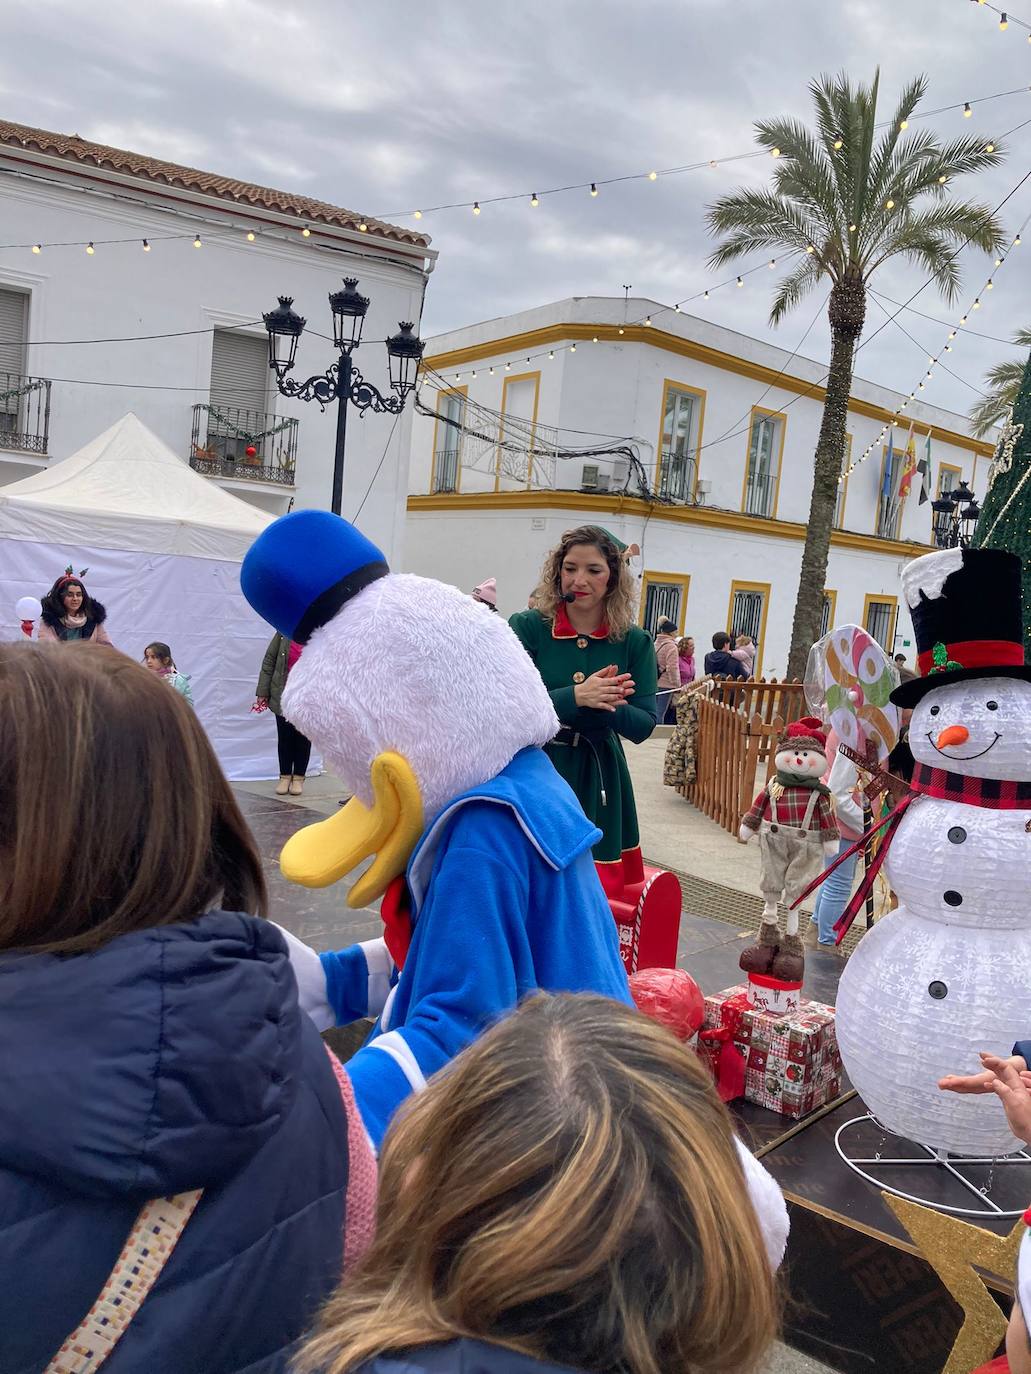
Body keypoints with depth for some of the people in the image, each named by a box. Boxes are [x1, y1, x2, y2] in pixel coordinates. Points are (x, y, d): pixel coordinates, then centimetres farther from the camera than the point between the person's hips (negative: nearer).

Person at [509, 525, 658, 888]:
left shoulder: (634, 641, 0)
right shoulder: (526, 627, -6)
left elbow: (644, 725, -3)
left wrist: (605, 705, -23)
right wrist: (575, 697, -27)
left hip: (597, 780, 2)